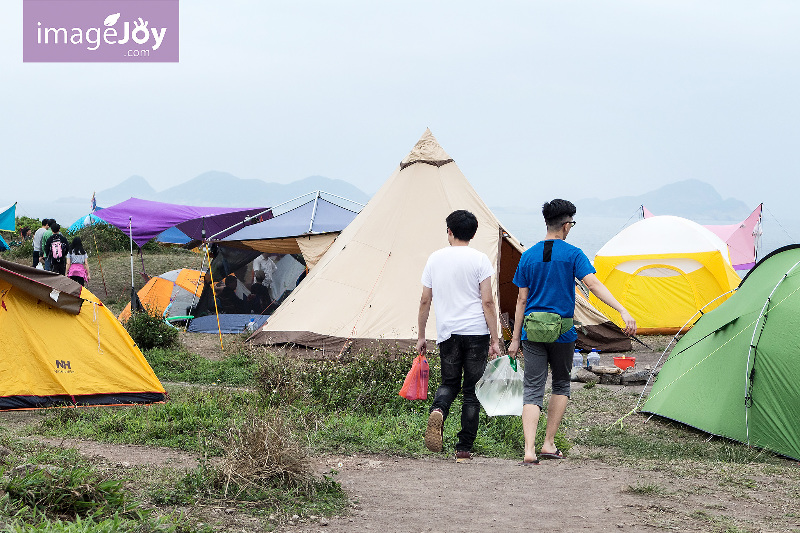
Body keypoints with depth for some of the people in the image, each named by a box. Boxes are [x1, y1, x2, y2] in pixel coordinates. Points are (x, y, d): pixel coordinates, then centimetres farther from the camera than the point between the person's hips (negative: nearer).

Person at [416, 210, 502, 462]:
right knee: (472, 390, 6)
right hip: (476, 332, -2)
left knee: (449, 382, 18)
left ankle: (437, 411, -16)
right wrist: (495, 340, -3)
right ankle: (464, 448, 5)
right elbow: (487, 302, -7)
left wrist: (421, 336, 19)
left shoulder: (435, 259, 6)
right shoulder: (479, 259, -3)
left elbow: (425, 301, 9)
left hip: (446, 332, 2)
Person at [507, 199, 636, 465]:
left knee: (532, 390, 0)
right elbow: (594, 285, -18)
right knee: (561, 385, 19)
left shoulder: (528, 256, 5)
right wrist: (623, 311, -23)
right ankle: (549, 444, 18)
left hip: (532, 330, 2)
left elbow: (522, 299, 7)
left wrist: (515, 338, 11)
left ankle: (529, 450, -15)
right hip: (562, 331, -2)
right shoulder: (573, 254, -5)